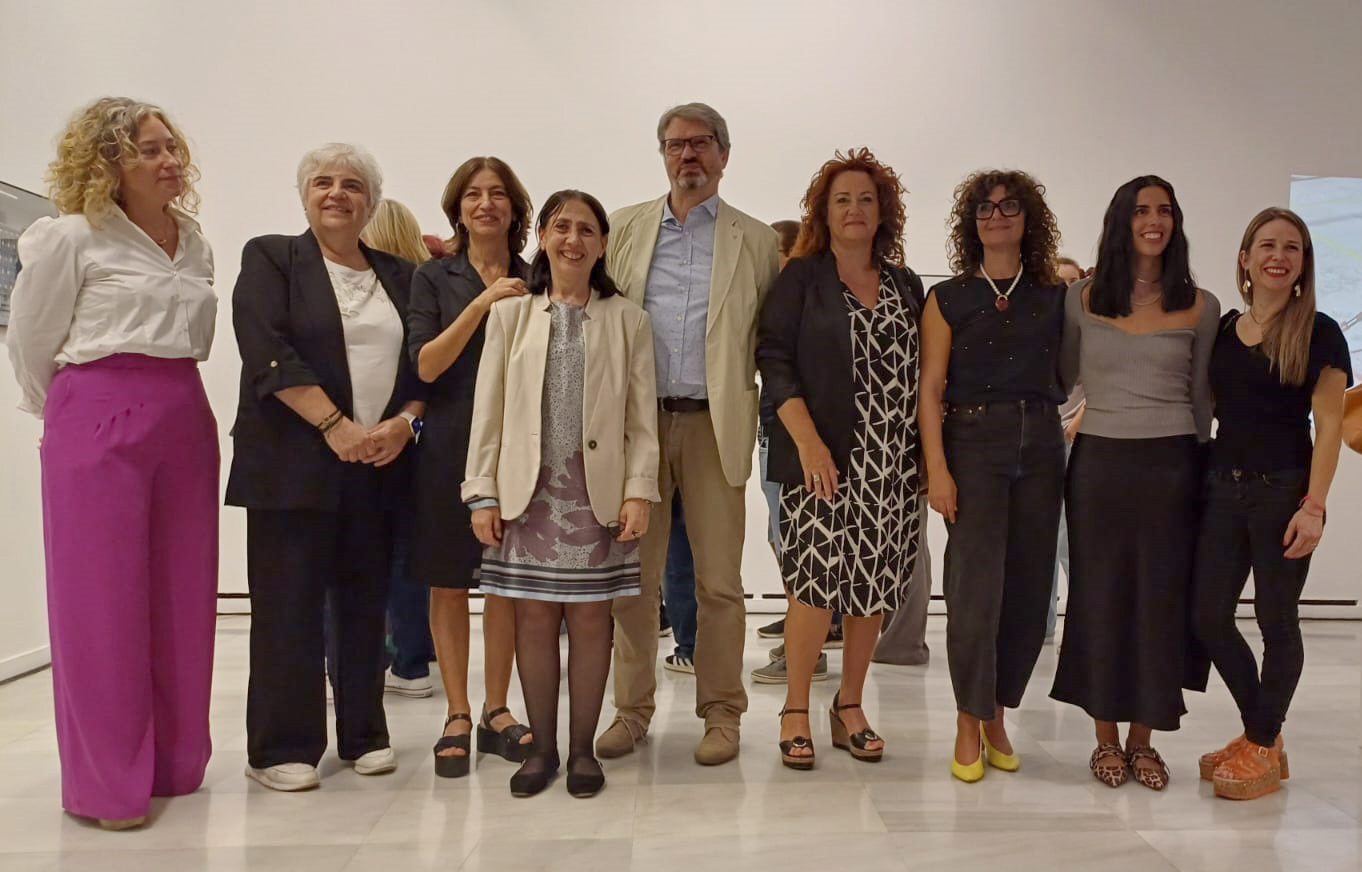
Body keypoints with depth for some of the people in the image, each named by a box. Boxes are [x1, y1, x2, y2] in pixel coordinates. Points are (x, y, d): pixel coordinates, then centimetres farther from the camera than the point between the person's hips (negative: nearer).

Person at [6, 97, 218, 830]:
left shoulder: (194, 241, 13)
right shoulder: (72, 238, -4)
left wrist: (165, 403, 15)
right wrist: (73, 415, 11)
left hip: (185, 422, 6)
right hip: (98, 425, -5)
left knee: (181, 598, 8)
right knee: (102, 601, 0)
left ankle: (173, 761, 21)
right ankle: (106, 782, 10)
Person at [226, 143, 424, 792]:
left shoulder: (399, 275, 16)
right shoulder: (270, 258, 5)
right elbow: (269, 354, -9)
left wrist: (404, 422, -7)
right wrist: (337, 426, -16)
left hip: (380, 465, 4)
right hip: (295, 463, -3)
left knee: (366, 604, 7)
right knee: (289, 605, -1)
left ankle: (364, 735, 19)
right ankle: (282, 748, 11)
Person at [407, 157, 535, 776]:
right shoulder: (434, 278, 4)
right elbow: (426, 365, -9)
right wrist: (482, 303, -16)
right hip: (451, 445, -2)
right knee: (449, 582, 3)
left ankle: (495, 711, 19)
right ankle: (457, 715, 15)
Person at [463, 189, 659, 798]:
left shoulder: (627, 320, 7)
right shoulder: (511, 313, 9)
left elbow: (642, 418, 4)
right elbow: (488, 410, 6)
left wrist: (639, 491, -6)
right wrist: (483, 493, 0)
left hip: (598, 490, -1)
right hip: (529, 489, 1)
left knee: (590, 616, 3)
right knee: (534, 616, 4)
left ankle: (582, 749, 17)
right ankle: (542, 748, 18)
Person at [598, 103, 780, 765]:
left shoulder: (755, 240, 9)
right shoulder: (625, 228, 13)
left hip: (715, 425, -1)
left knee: (719, 579, 2)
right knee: (633, 573, 6)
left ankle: (721, 713, 16)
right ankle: (632, 708, 20)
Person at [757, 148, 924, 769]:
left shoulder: (907, 287, 14)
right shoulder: (801, 277, 3)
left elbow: (920, 374, 15)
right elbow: (773, 357, -5)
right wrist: (807, 440, -15)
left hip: (890, 463, 4)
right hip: (823, 459, -4)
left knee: (872, 587, 6)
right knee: (817, 582, -8)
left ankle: (849, 707, 22)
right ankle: (795, 711, 9)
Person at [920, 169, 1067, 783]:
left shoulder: (1056, 298, 12)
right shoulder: (948, 298, 5)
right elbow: (930, 391, -1)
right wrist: (937, 470, -9)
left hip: (1041, 449, 3)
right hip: (973, 443, -3)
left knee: (1028, 589, 4)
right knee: (975, 589, -8)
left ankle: (997, 717, 20)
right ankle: (968, 726, 7)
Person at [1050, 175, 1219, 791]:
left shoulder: (1199, 306, 5)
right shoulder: (1082, 299, 3)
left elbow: (1200, 398, 9)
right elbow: (1060, 381, 12)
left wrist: (1201, 474, 10)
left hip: (1170, 464, 1)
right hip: (1098, 462, 0)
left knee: (1162, 598, 5)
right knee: (1100, 595, 6)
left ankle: (1143, 739, 21)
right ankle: (1106, 738, 20)